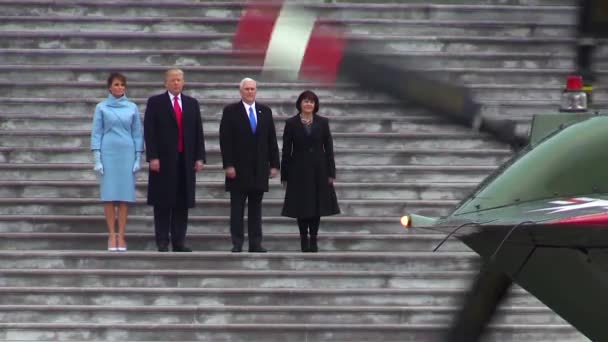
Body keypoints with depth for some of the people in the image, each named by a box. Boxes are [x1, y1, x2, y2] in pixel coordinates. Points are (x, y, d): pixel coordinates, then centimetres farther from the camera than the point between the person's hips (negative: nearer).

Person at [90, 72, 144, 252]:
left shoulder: (132, 107, 7)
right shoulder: (102, 107, 3)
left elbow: (137, 133, 9)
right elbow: (96, 133, 3)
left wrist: (138, 158, 2)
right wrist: (97, 159, -5)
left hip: (127, 154, 1)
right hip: (108, 153, -1)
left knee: (124, 196, -1)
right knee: (109, 196, -2)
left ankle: (121, 236, 2)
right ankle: (111, 235, 1)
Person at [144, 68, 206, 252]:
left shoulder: (192, 103, 13)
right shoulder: (155, 103, 2)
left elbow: (198, 132, 11)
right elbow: (149, 132, -4)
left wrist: (200, 157, 3)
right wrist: (152, 157, -12)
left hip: (186, 161, 3)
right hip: (163, 160, -3)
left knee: (182, 203, 3)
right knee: (162, 203, -1)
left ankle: (179, 242, 6)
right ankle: (162, 242, 2)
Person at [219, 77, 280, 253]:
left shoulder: (265, 111, 11)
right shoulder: (231, 111, -1)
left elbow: (272, 139, 10)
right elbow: (225, 140, -5)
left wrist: (274, 164, 4)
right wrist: (228, 165, -12)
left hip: (260, 168, 3)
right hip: (239, 168, -3)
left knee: (256, 207, 5)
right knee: (237, 207, 0)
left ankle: (255, 243, 7)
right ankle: (237, 243, 2)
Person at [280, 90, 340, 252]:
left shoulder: (323, 122, 2)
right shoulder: (291, 123, -1)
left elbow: (329, 148, 2)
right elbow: (286, 150, 0)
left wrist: (331, 172, -3)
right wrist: (284, 175, -3)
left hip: (318, 170, 1)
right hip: (299, 170, -1)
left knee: (317, 204, 3)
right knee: (301, 206, 2)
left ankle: (313, 239, 10)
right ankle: (304, 238, 11)